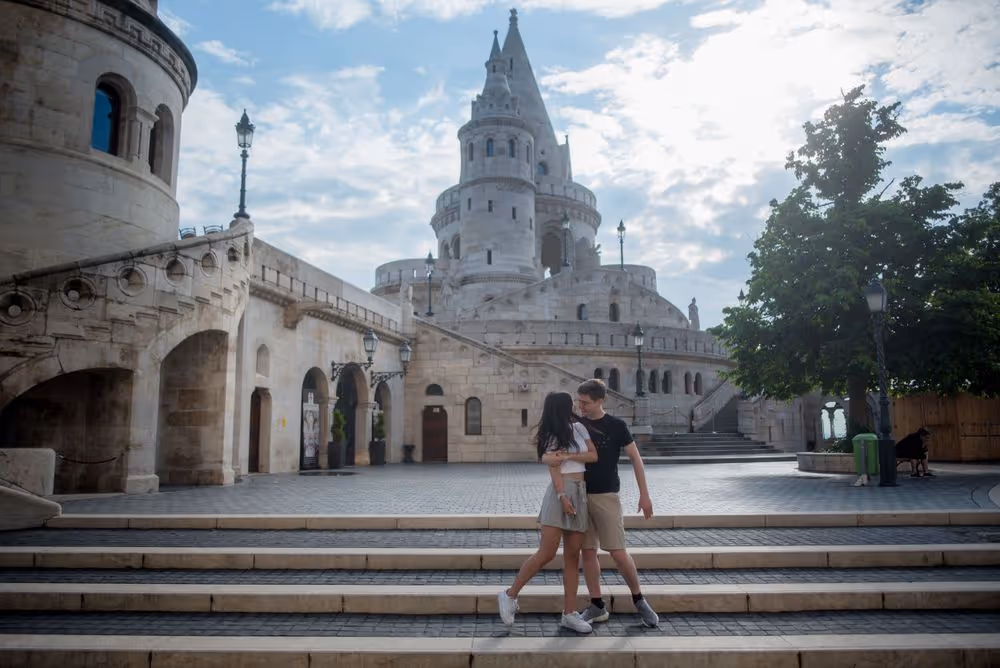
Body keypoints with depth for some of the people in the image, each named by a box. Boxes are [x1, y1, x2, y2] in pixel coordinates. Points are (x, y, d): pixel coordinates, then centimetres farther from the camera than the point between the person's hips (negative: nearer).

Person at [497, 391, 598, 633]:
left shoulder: (578, 428, 13)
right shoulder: (550, 437, -3)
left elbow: (594, 455, 6)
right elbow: (554, 469, -12)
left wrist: (569, 456, -8)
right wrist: (562, 497, -25)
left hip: (581, 493, 6)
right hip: (561, 492, -6)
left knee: (573, 556, 5)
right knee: (546, 553, -10)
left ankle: (569, 614, 9)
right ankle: (510, 595, 5)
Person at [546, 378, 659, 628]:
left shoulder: (616, 426, -4)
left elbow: (635, 459, 0)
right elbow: (553, 453, 3)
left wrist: (644, 494, -5)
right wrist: (556, 456, -22)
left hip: (606, 496, -3)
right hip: (581, 495, 4)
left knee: (618, 553, -4)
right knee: (588, 552, 6)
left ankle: (639, 601, 16)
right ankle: (597, 606, 17)